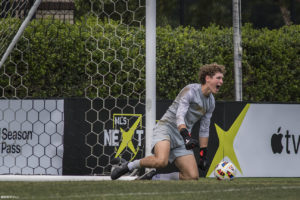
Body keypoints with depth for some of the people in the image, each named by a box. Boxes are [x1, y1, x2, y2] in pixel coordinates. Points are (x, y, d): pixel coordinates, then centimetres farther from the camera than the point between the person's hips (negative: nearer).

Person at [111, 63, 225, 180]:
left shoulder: (211, 102, 13)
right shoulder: (190, 90, -10)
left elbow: (204, 130, 21)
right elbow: (179, 116, -22)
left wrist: (203, 154, 16)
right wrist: (186, 136, -37)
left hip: (182, 137, 7)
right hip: (166, 127, -7)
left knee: (193, 177, -12)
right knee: (161, 161, -37)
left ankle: (153, 178, 2)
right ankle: (130, 166, -11)